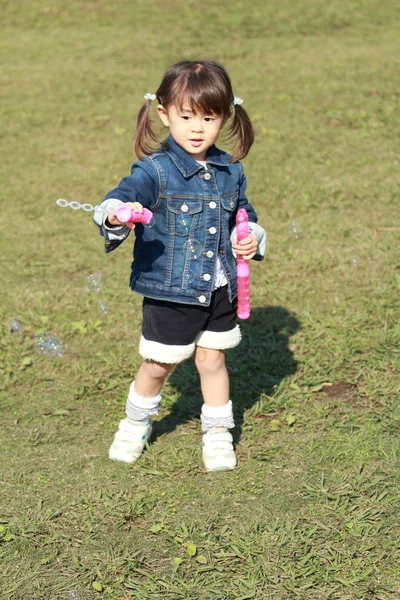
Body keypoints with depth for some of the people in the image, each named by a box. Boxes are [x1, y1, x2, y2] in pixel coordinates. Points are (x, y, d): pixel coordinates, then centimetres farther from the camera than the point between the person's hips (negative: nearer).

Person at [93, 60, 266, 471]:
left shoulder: (229, 171, 2)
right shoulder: (155, 170, -15)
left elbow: (244, 213, 19)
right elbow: (127, 193, -33)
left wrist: (253, 237, -1)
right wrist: (114, 215, -56)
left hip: (220, 290, 4)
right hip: (170, 291, -3)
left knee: (212, 359, 16)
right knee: (158, 364, 10)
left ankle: (218, 435, 32)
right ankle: (135, 425, 35)